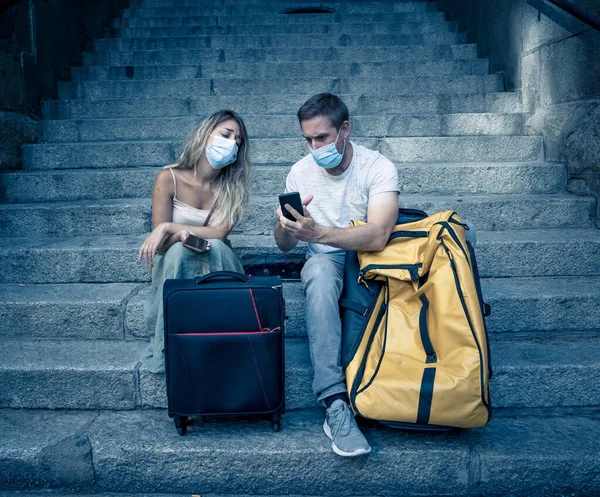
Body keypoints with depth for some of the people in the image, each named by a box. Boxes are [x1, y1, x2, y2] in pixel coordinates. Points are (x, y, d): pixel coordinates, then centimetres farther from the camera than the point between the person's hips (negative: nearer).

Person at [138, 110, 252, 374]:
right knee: (179, 251, -34)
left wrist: (169, 228, -29)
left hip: (216, 263, 1)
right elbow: (161, 242, -12)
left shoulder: (232, 186, -5)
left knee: (215, 247, -32)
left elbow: (219, 233, -20)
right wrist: (184, 236, -33)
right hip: (174, 265, -1)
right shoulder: (170, 178, -11)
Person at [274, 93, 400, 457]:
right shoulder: (301, 172, 4)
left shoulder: (378, 167, -9)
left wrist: (316, 232, -38)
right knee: (320, 269, -36)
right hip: (326, 263, 1)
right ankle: (335, 403, -42)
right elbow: (284, 245, 3)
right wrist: (287, 223, -21)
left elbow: (377, 237, -26)